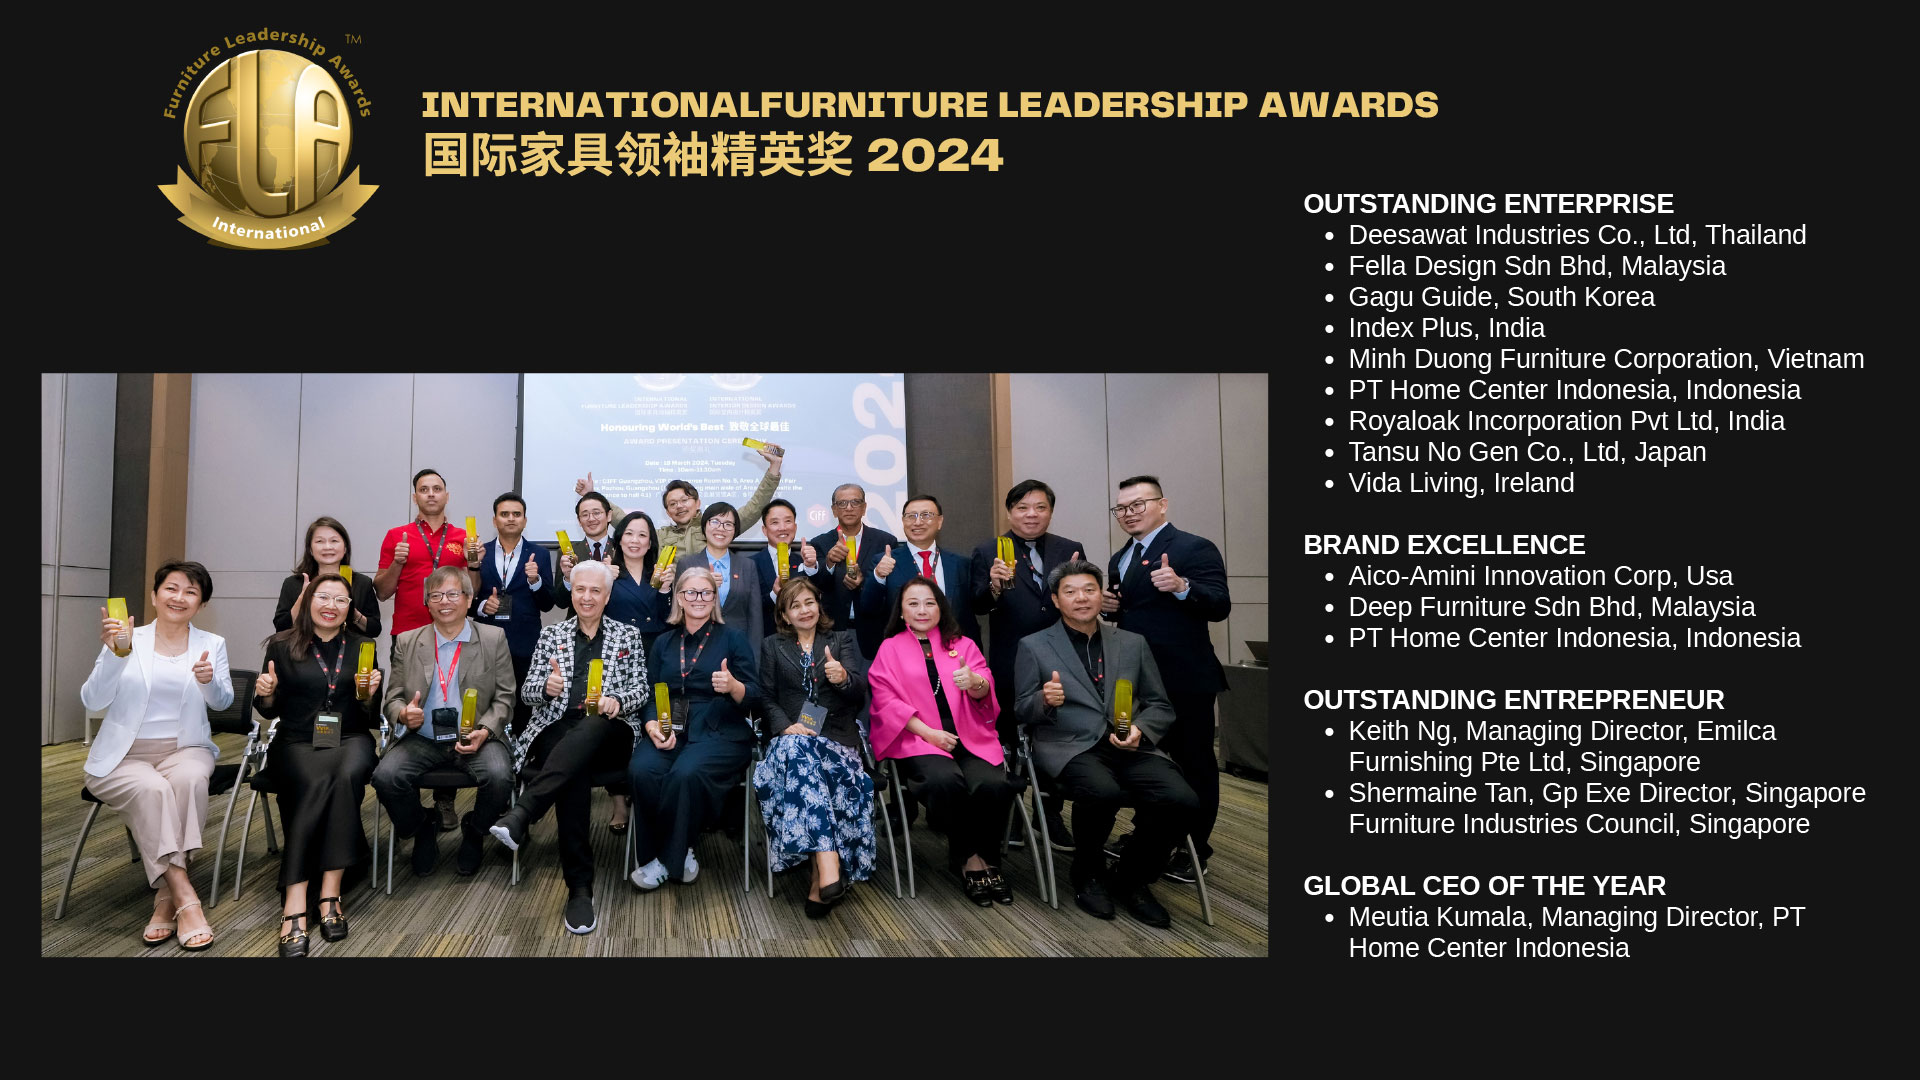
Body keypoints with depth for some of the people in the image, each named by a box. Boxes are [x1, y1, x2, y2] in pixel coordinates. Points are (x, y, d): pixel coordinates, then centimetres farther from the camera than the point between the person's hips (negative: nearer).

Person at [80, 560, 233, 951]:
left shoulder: (212, 644, 7)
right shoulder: (127, 639, 1)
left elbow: (223, 701, -3)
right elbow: (92, 701, -7)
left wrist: (209, 680, -27)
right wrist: (115, 654, -24)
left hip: (185, 750, 1)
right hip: (124, 755, -1)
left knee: (188, 780, -33)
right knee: (152, 789, -33)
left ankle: (167, 899, -26)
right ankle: (186, 900, -32)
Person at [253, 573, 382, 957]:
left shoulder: (361, 647, 13)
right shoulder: (282, 646, 9)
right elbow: (270, 711, 10)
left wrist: (370, 693, -9)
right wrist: (266, 694, -11)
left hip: (349, 741, 1)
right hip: (297, 742, -1)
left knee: (347, 775, -35)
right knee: (315, 782, -34)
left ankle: (329, 893, -33)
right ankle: (295, 907, -38)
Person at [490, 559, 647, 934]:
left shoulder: (627, 636, 18)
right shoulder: (551, 635, 20)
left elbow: (641, 690, 10)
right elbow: (527, 692, 12)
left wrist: (617, 701, -14)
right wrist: (547, 687, -12)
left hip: (607, 733, 0)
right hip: (558, 731, 0)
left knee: (590, 727, -39)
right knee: (575, 770, -36)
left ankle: (519, 816, -48)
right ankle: (579, 887, -36)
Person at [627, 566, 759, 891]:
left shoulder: (733, 639, 8)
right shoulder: (664, 642, 19)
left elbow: (754, 699, 2)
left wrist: (733, 686, -20)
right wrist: (653, 726, -8)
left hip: (719, 731, -3)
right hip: (670, 729, 3)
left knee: (686, 773, -34)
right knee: (641, 769, -30)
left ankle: (669, 857, -11)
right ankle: (666, 852, -11)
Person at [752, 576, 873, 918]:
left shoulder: (843, 641, 19)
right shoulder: (772, 647, 22)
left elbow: (859, 693, 5)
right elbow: (767, 698, 12)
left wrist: (844, 678, -19)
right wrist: (785, 725, -8)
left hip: (836, 736, -1)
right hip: (791, 736, 1)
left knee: (802, 761, -35)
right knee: (798, 753, -37)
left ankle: (820, 877, -36)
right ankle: (829, 864, -48)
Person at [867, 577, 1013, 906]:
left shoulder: (963, 645, 19)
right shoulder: (890, 649, 14)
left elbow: (985, 691, 5)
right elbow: (886, 700, 3)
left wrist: (974, 682, -22)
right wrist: (928, 733, -10)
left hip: (969, 738, 2)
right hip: (917, 739, -2)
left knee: (995, 785, -29)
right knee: (945, 782, -34)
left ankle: (985, 857, -7)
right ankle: (969, 859, -13)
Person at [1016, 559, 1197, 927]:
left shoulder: (1133, 643, 17)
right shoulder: (1033, 646, 10)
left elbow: (1161, 706, 17)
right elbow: (1022, 713, 8)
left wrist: (1140, 729, -6)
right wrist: (1044, 700, -16)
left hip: (1129, 747, 3)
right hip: (1069, 747, -3)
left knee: (1181, 800, -25)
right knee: (1103, 792, -37)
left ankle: (1131, 880, 3)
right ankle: (1088, 875, -4)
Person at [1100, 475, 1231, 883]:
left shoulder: (1194, 548, -13)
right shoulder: (1119, 559, 12)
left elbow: (1220, 606, -23)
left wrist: (1182, 586, -40)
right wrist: (1107, 607, -2)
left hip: (1184, 680, -8)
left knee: (1194, 762, 4)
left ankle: (1194, 850, 18)